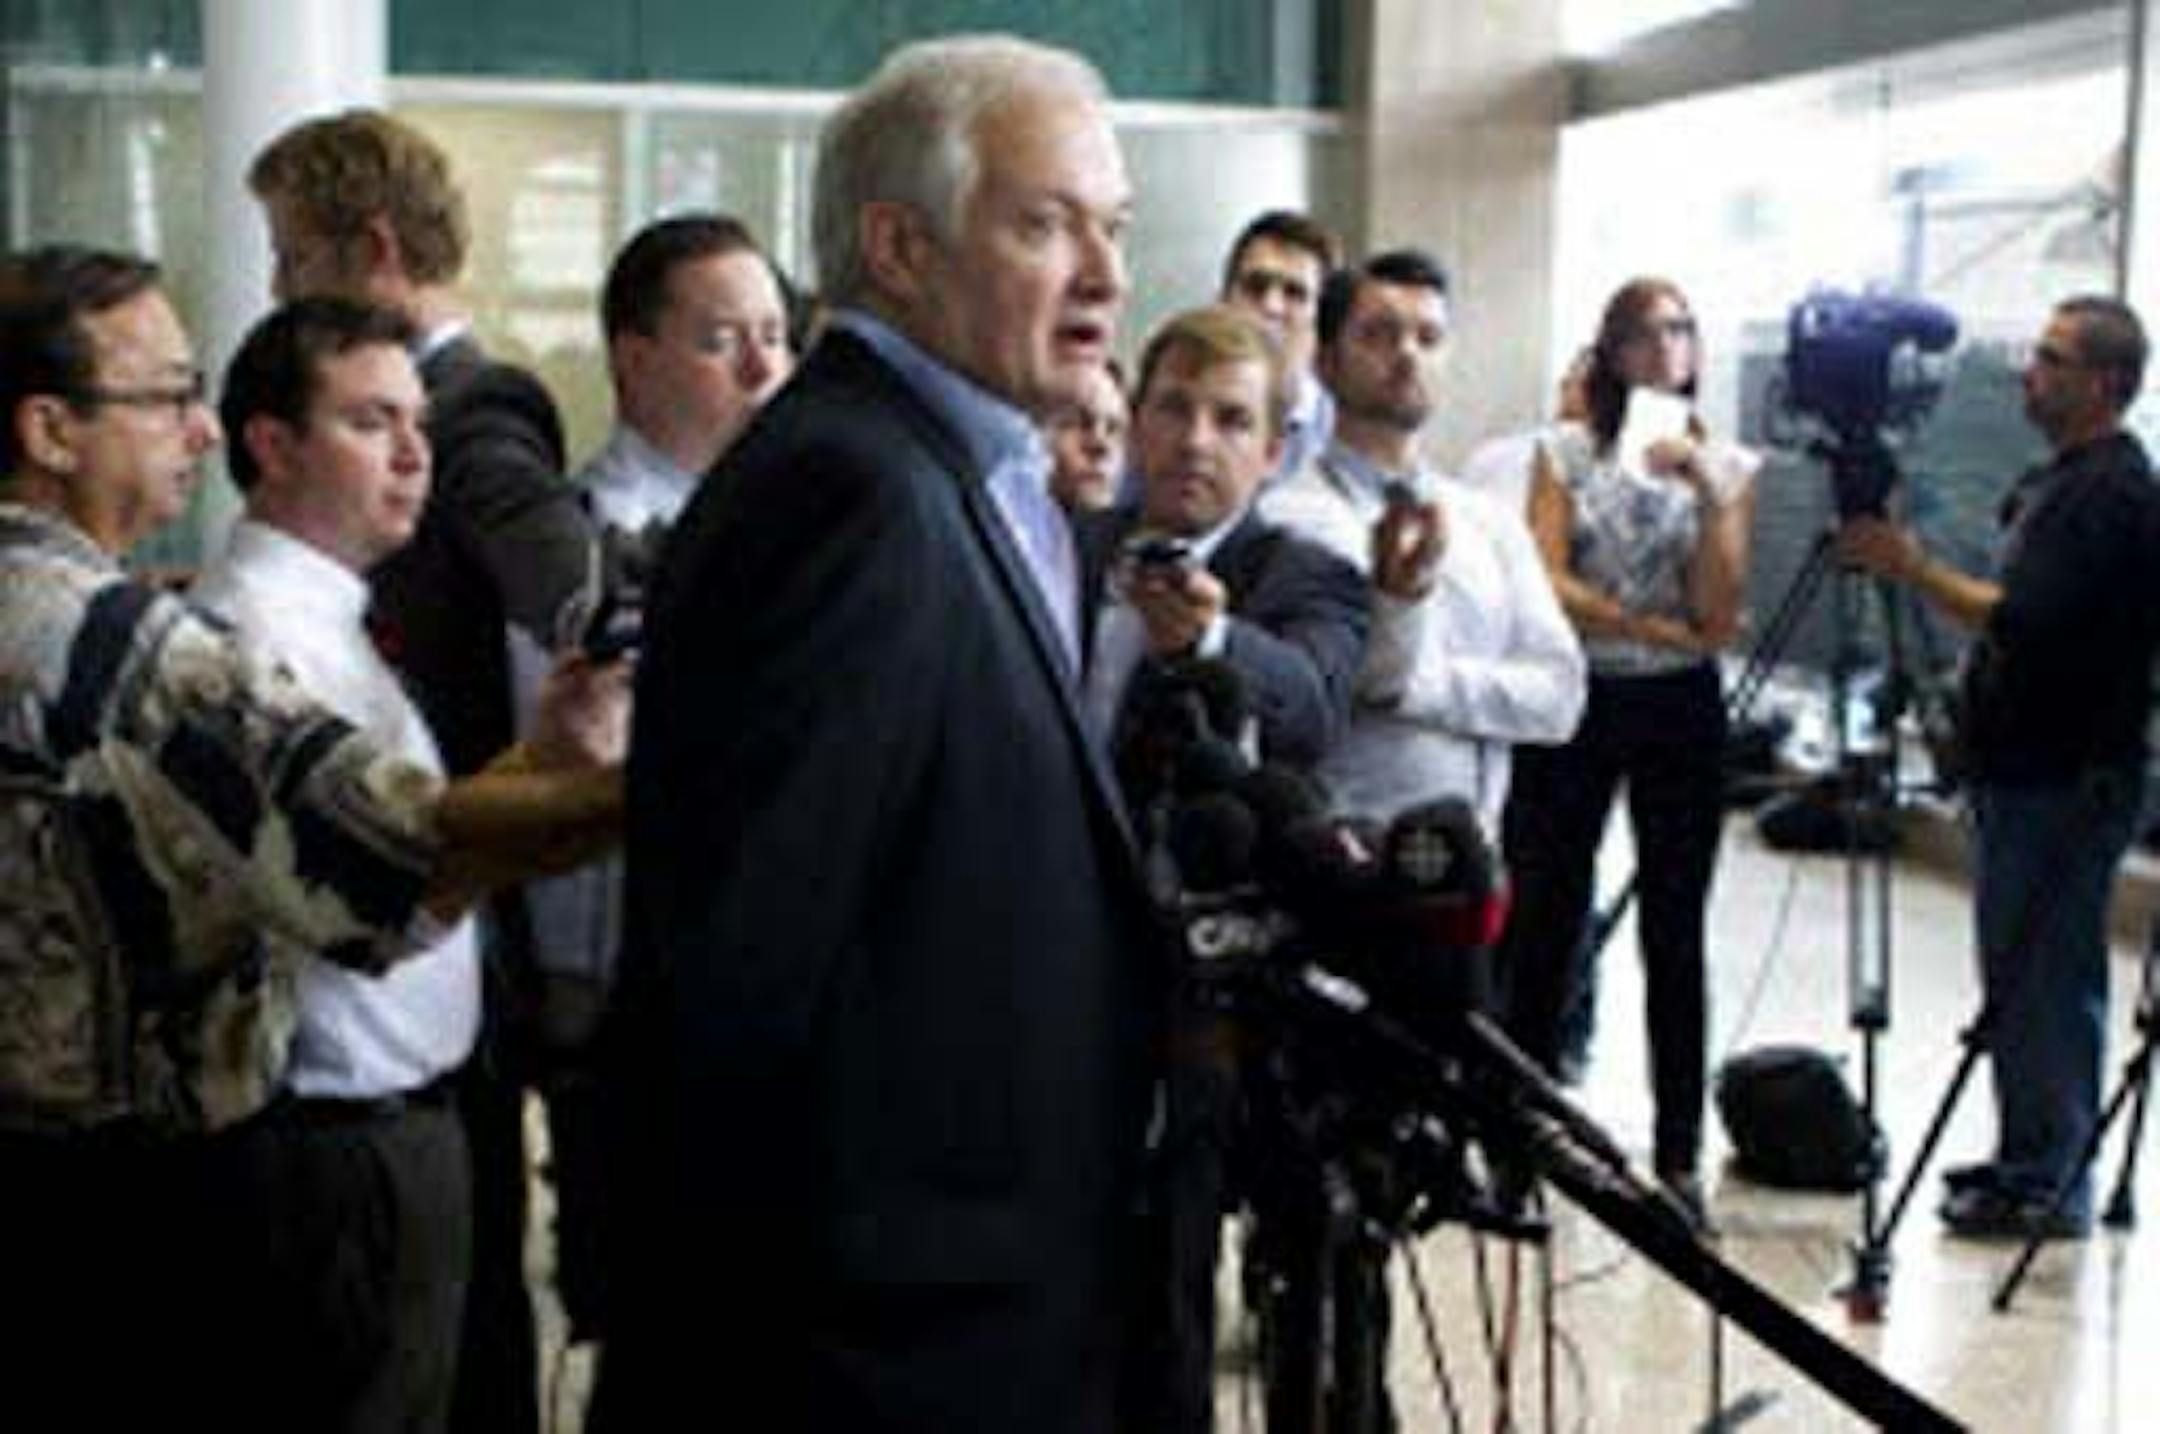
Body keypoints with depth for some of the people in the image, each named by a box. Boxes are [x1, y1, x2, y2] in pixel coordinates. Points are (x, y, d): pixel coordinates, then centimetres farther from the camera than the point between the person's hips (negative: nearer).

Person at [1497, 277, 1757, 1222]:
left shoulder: (1727, 467, 5)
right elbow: (1547, 586, -7)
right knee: (1543, 924, 2)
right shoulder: (1567, 454, 5)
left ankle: (1677, 1156, 11)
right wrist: (1661, 630, -12)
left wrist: (1706, 491, -14)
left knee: (1675, 937, 4)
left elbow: (1718, 613, -6)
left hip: (1679, 713, 0)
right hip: (1575, 702, 0)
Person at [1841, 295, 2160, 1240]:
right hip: (2026, 768, 10)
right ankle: (2027, 1162, 23)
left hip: (2067, 780, -10)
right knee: (2024, 975, 15)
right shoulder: (2061, 479, 16)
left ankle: (2049, 1182, 2)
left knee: (2043, 979, -5)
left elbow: (2024, 621, -25)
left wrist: (1913, 568, -20)